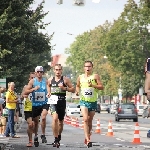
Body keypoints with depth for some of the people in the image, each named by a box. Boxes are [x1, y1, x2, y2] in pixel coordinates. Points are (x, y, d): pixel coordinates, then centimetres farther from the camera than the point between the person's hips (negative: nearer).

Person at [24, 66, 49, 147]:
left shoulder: (46, 81, 1)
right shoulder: (32, 81, 0)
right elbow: (25, 92, -4)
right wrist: (33, 89, -18)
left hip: (44, 103, -1)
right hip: (35, 104, 1)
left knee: (43, 117, -25)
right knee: (35, 121, 12)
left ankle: (43, 135, -10)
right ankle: (36, 137, 32)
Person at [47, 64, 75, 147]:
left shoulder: (65, 80, 0)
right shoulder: (50, 80, 7)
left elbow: (73, 90, 0)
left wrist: (64, 88, -14)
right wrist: (49, 93, 11)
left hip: (62, 103, 0)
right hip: (53, 102, 0)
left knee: (61, 121, 13)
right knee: (55, 119, -22)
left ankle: (59, 137, 39)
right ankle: (56, 139, -21)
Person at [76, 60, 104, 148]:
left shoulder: (95, 76, -3)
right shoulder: (80, 77, 6)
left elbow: (101, 87, -8)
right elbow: (77, 86, 23)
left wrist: (93, 85, -22)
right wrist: (77, 91, 2)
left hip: (93, 102, 0)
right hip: (83, 101, 0)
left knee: (90, 121, 11)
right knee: (85, 119, -17)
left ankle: (87, 136, 33)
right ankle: (88, 140, -23)